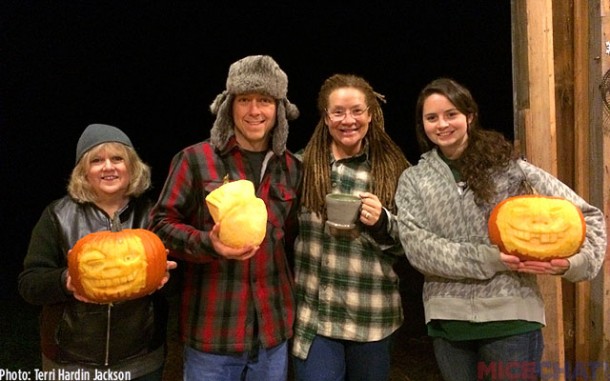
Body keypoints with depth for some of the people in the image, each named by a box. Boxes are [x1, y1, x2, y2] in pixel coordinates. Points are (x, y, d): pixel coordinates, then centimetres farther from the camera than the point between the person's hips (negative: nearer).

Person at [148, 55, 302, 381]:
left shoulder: (290, 167, 7)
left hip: (273, 328, 4)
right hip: (213, 328, -4)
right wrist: (207, 243, -22)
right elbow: (162, 223, -4)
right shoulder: (195, 159, -7)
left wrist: (291, 301, 13)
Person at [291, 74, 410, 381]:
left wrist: (382, 222, -18)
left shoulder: (393, 169, -1)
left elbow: (406, 246, 1)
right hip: (314, 315, -1)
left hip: (372, 317, 1)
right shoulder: (303, 165, -2)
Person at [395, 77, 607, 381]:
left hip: (511, 316, -2)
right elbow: (417, 246, -8)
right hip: (447, 319, 2)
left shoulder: (506, 165, 1)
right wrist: (488, 259, -17)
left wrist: (572, 260, -17)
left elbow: (586, 215, 2)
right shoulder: (413, 180, 6)